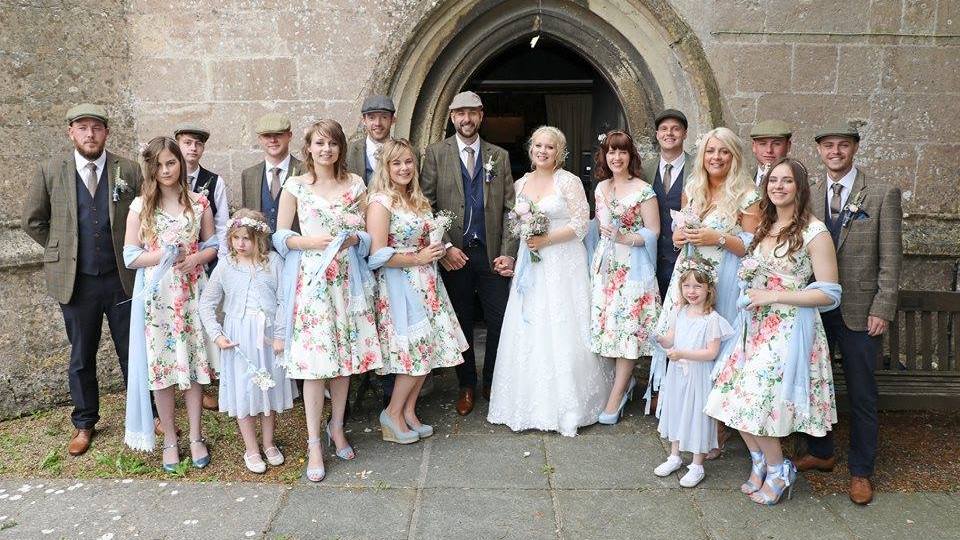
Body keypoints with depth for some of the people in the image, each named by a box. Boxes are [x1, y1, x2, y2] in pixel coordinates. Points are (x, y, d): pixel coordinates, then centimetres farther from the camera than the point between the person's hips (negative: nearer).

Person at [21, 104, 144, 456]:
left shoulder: (128, 171, -3)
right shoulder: (50, 172, -2)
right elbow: (32, 221, 9)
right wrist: (61, 251, 5)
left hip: (122, 278, 0)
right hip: (76, 281, 1)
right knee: (81, 358, 13)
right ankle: (84, 423, 29)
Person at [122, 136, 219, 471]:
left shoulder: (198, 202, 3)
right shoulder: (140, 206, 0)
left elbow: (212, 245, 8)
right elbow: (130, 256, -1)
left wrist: (195, 259, -11)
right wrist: (163, 256, -16)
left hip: (192, 293, 1)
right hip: (156, 295, -1)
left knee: (194, 363, 6)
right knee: (160, 366, 4)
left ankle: (196, 437, 19)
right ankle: (170, 440, 20)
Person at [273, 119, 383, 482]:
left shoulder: (356, 185, 7)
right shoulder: (295, 187, 2)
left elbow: (369, 234, 11)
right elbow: (279, 236, 4)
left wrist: (355, 239, -10)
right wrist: (308, 241, -12)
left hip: (347, 281, 3)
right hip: (311, 281, -2)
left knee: (345, 356, 9)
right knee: (313, 362, -3)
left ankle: (337, 427, 29)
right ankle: (314, 445, 7)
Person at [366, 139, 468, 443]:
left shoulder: (418, 200, 13)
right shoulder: (380, 202, -12)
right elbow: (378, 255, -18)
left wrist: (437, 250, 6)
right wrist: (418, 258, -13)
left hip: (425, 283, 8)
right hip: (399, 287, -8)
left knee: (429, 348, 8)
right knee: (417, 350, -6)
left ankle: (409, 411, 23)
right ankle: (393, 414, 13)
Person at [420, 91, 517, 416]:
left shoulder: (499, 156, 10)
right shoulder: (435, 154, 3)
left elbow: (510, 208, 6)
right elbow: (426, 205, -2)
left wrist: (508, 253, -3)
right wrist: (445, 247, -11)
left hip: (492, 253, 2)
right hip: (453, 253, -1)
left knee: (500, 321, 2)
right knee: (461, 323, 8)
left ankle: (493, 383, 22)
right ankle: (467, 386, 24)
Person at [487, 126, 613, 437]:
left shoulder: (569, 181, -4)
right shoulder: (521, 183, 11)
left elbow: (581, 223, -9)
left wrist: (546, 239, -16)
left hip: (563, 264, -5)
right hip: (531, 264, 5)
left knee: (561, 332, -3)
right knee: (529, 330, 5)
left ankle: (566, 405, 9)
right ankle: (531, 401, 16)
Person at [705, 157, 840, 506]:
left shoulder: (814, 232, -9)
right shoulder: (765, 227, 13)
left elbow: (829, 294, -11)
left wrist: (774, 296, -16)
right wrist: (748, 290, 4)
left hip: (790, 329, -7)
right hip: (755, 326, 7)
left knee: (756, 402, -8)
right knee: (737, 397, 3)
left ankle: (778, 471, 17)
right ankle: (761, 462, 26)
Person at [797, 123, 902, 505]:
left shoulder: (883, 195, -6)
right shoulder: (811, 196, 6)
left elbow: (890, 258, -7)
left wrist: (882, 310, -11)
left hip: (858, 312, -4)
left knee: (861, 394, 7)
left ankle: (860, 470, 23)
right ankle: (820, 453, 34)